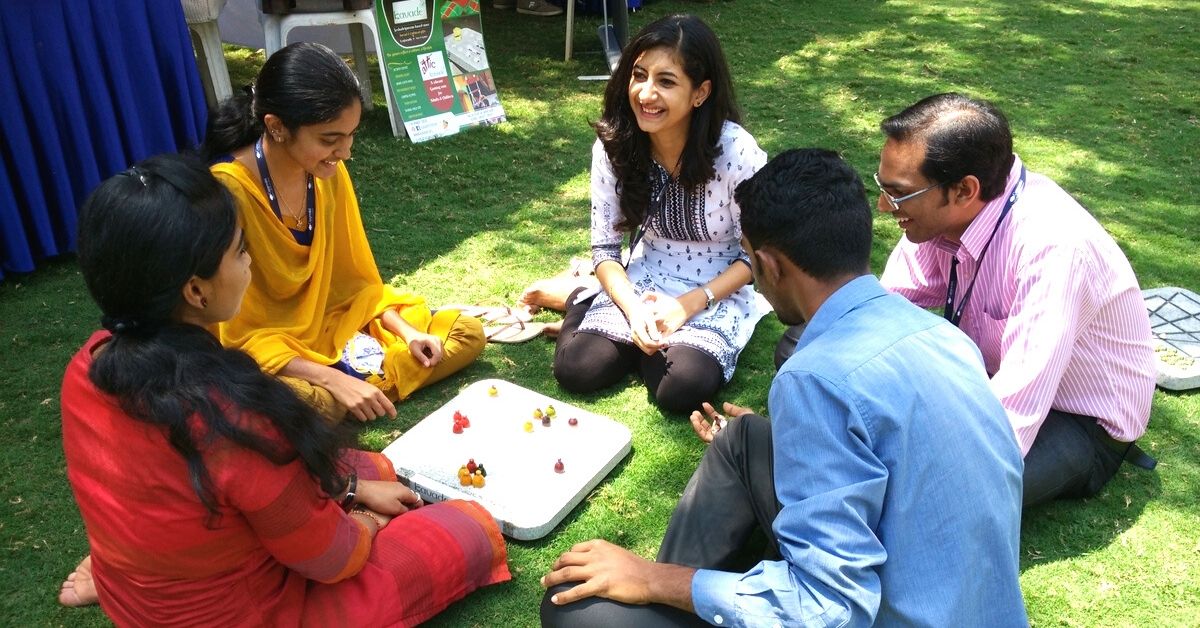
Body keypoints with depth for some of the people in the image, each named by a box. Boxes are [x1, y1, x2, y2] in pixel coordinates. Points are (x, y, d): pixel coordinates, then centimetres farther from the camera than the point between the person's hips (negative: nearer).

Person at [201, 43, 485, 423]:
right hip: (268, 356, -7)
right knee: (308, 404, -40)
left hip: (335, 329, 7)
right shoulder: (227, 191, -25)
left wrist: (405, 331, -5)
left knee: (468, 334, 0)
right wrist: (334, 380, -27)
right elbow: (238, 334, -21)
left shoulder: (328, 174, -4)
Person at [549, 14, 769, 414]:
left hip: (717, 293, -2)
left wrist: (686, 306, -20)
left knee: (681, 391, -27)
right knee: (576, 370, -17)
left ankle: (652, 339, 7)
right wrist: (634, 310, -21)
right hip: (643, 284, 2)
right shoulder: (613, 146, -11)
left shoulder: (737, 152, -22)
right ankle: (583, 302, 15)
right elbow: (605, 247, -5)